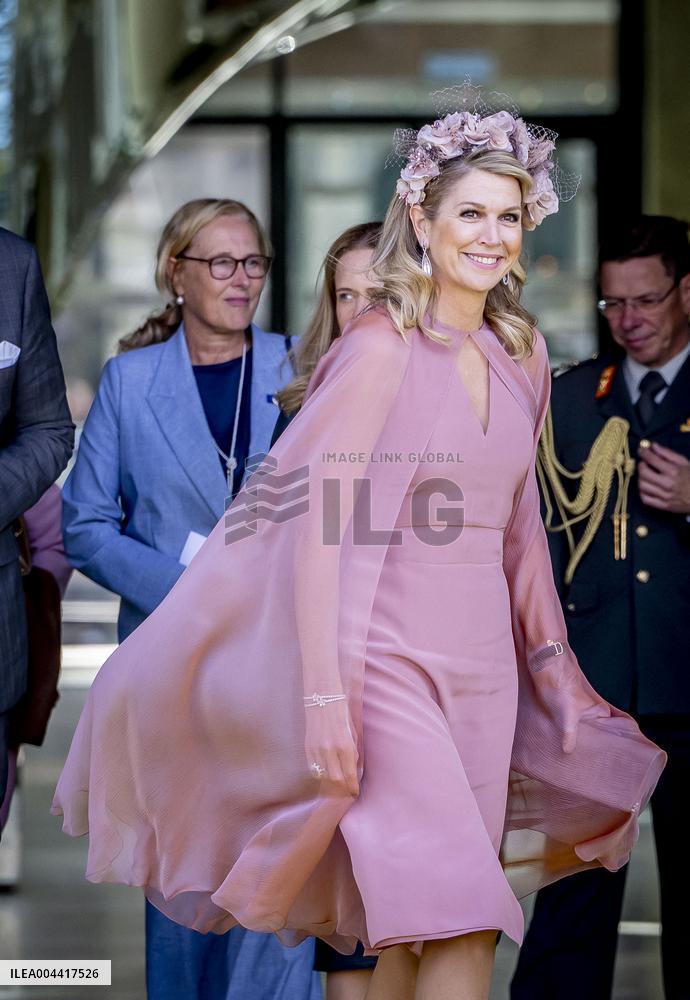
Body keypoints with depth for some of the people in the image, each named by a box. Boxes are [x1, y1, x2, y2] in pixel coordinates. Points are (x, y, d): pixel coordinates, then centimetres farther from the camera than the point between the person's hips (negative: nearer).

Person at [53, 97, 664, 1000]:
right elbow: (317, 524, -13)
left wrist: (551, 657, 15)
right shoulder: (380, 348, -10)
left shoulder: (523, 355, 10)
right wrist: (325, 696, -19)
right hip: (390, 658, -6)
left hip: (482, 664, 6)